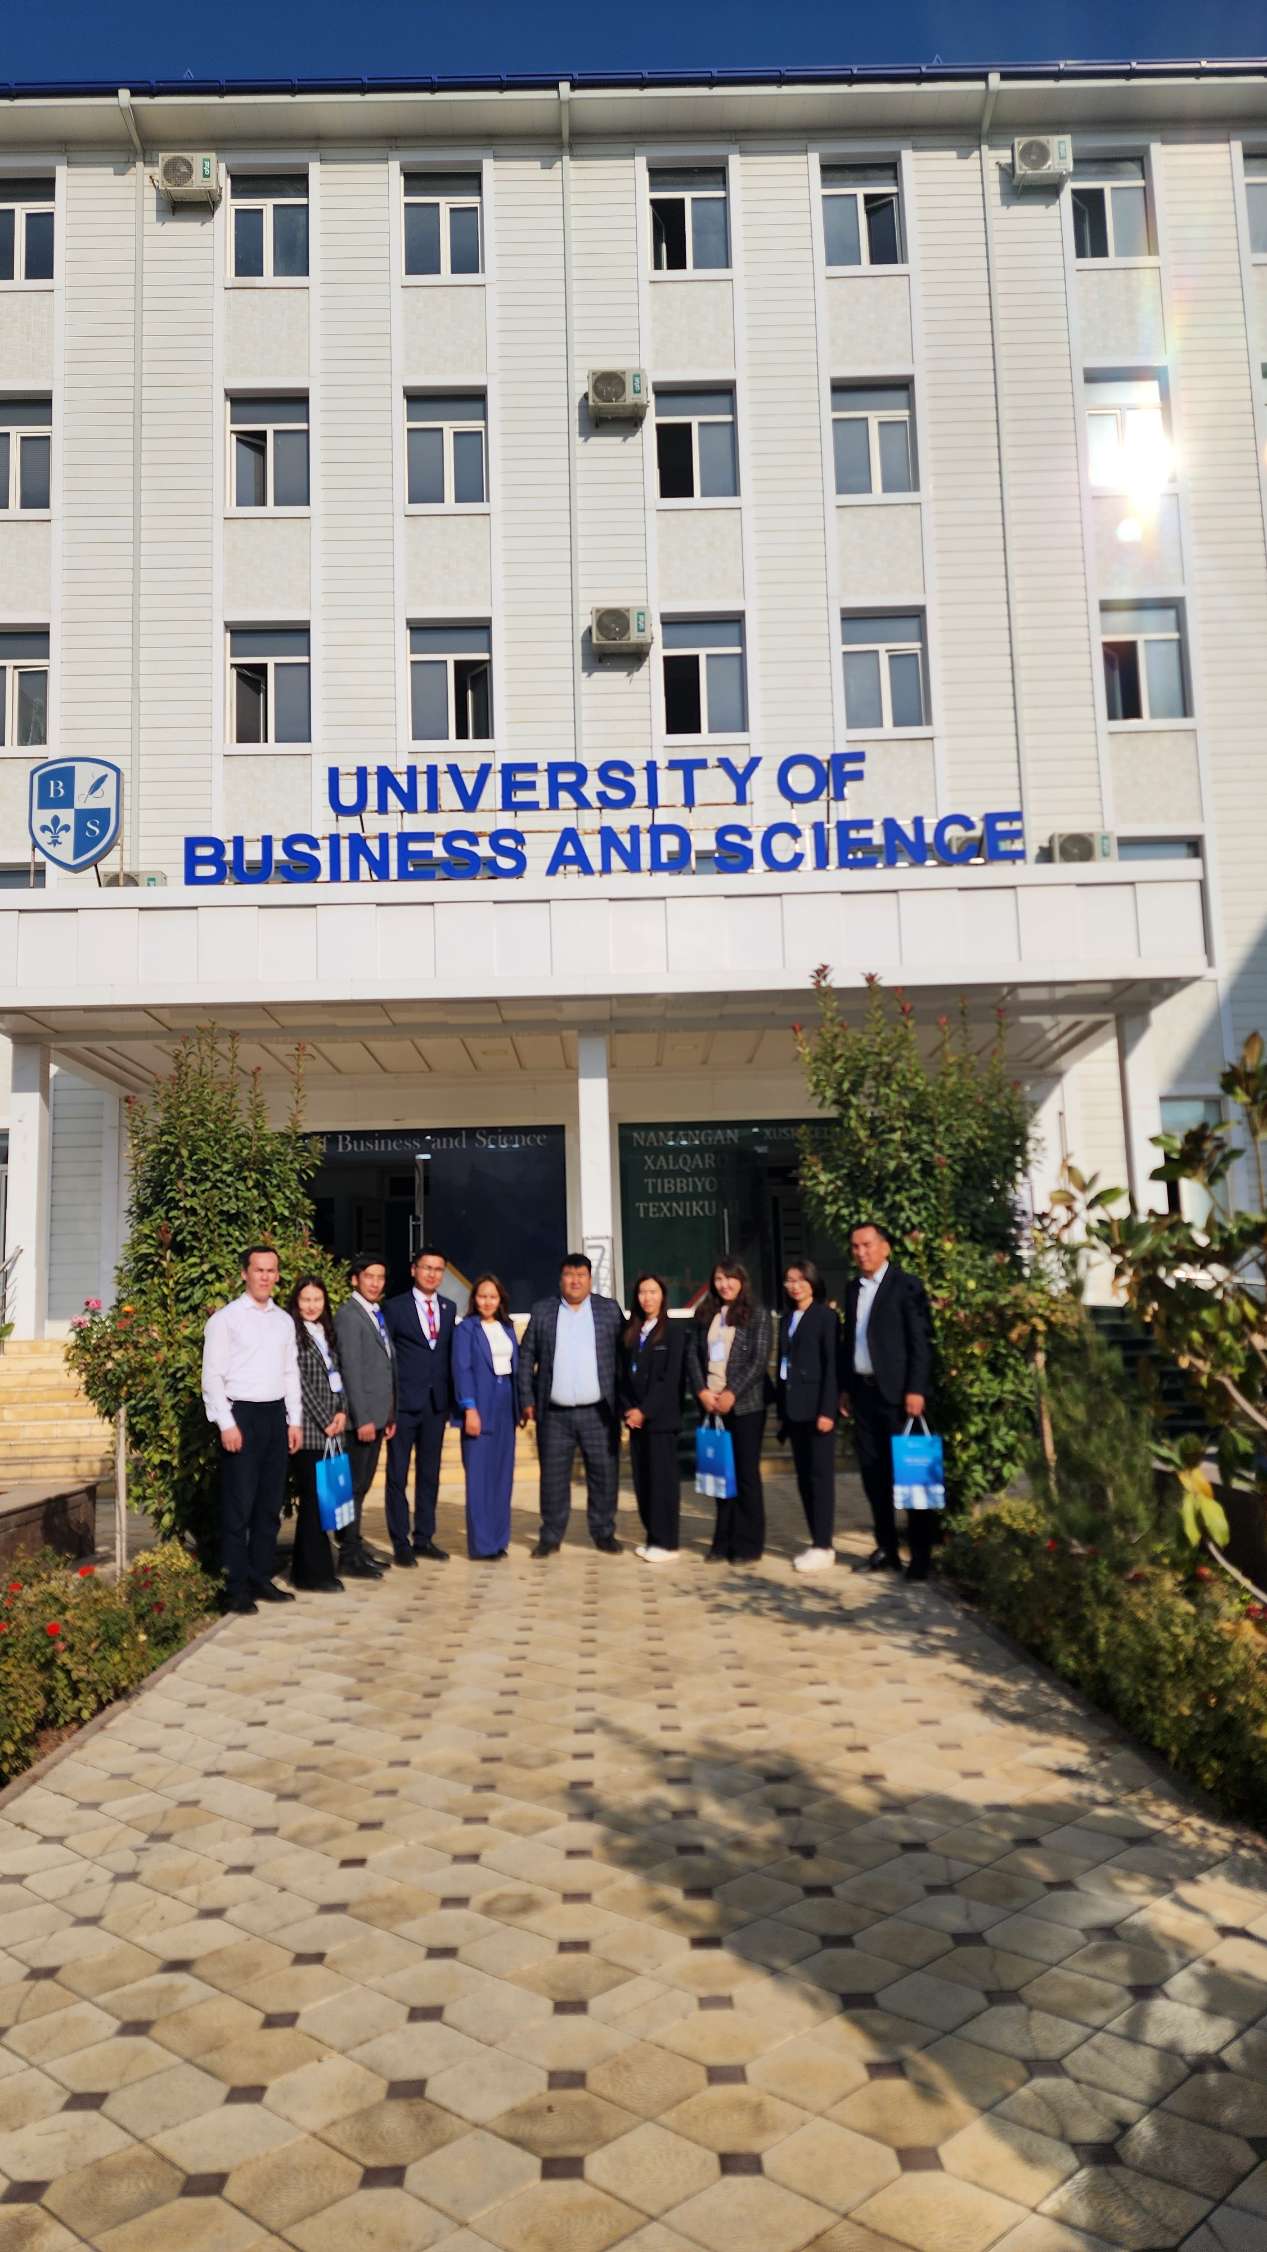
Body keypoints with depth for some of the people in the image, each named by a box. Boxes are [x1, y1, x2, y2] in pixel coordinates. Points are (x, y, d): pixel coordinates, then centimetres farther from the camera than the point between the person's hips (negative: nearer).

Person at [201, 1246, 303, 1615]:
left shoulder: (284, 1321, 13)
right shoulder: (225, 1319, -4)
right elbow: (212, 1376, -7)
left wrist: (295, 1420, 10)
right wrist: (226, 1424, -13)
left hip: (276, 1415, 6)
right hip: (241, 1414, -6)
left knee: (270, 1504, 10)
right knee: (239, 1505, -4)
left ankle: (261, 1577, 20)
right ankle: (236, 1586, 4)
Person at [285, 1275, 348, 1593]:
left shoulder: (327, 1333, 16)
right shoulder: (292, 1333, -7)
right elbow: (300, 1382, -11)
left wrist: (342, 1412, 1)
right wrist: (325, 1421, -10)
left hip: (331, 1428, 7)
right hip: (308, 1429, -7)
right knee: (313, 1499, -3)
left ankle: (304, 1567, 19)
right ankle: (315, 1572, 3)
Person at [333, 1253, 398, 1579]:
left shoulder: (378, 1315, 15)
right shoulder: (348, 1315, -11)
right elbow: (351, 1370, -16)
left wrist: (389, 1415, 14)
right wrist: (363, 1419, -18)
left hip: (378, 1414, 8)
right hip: (362, 1416, -8)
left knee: (363, 1485, 13)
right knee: (354, 1486, -2)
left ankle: (356, 1545, 20)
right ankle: (350, 1557, 3)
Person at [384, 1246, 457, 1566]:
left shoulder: (449, 1309, 11)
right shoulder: (394, 1308, -2)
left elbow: (450, 1355, 11)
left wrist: (450, 1400, 5)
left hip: (436, 1404, 4)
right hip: (403, 1404, -4)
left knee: (429, 1474, 10)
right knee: (398, 1476, 2)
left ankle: (424, 1538, 19)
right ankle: (400, 1543, 10)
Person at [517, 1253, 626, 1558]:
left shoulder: (609, 1309, 6)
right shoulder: (542, 1311, 7)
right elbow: (526, 1355, 8)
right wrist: (527, 1399, 1)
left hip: (599, 1411, 0)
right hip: (554, 1414, 0)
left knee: (604, 1474, 4)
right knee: (553, 1476, 5)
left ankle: (603, 1533, 17)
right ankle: (551, 1536, 16)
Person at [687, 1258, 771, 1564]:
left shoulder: (757, 1314, -1)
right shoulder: (705, 1315, 11)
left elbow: (759, 1360, -8)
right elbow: (692, 1355, 7)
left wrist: (732, 1394, -15)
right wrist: (702, 1391, -8)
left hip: (745, 1405, -4)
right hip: (711, 1405, 4)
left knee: (746, 1473, 1)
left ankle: (748, 1545, 8)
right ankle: (724, 1542, 15)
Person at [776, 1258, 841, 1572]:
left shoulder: (825, 1315, -5)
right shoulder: (787, 1319, 14)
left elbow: (832, 1364, -10)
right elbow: (783, 1363, 13)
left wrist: (827, 1410, -16)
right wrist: (781, 1411, 9)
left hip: (816, 1405, -7)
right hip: (794, 1408, 7)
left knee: (820, 1475, -3)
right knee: (804, 1477, 8)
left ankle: (824, 1547, 1)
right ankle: (816, 1542, 15)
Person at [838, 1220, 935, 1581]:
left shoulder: (906, 1286, -6)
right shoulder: (853, 1288, 13)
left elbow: (921, 1342, -9)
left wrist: (916, 1390, -15)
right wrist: (845, 1388, 12)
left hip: (896, 1391, -6)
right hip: (862, 1391, 6)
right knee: (873, 1473, 9)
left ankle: (920, 1554, 5)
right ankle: (886, 1549, 17)